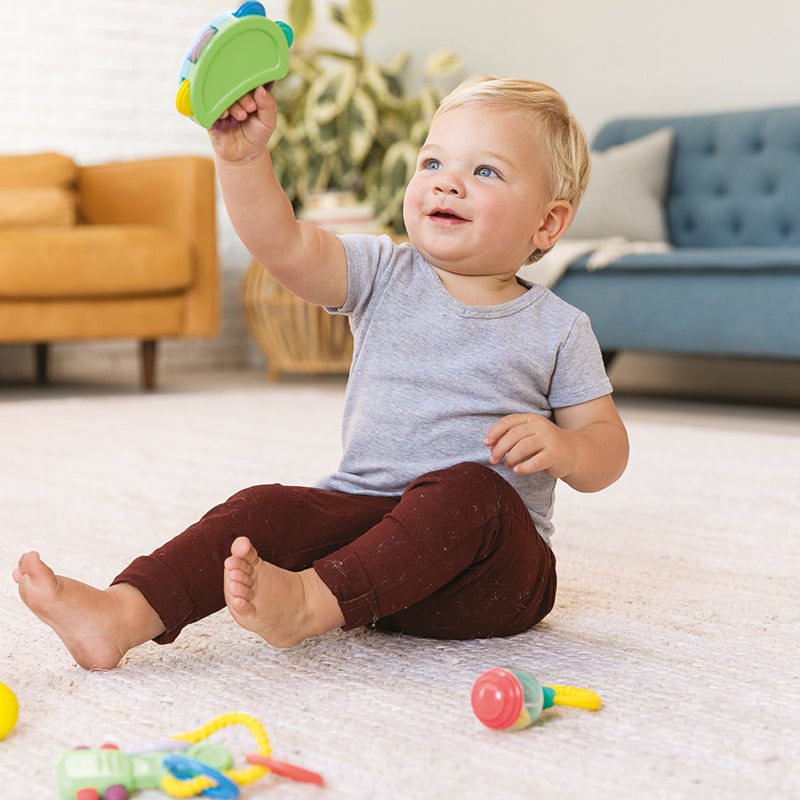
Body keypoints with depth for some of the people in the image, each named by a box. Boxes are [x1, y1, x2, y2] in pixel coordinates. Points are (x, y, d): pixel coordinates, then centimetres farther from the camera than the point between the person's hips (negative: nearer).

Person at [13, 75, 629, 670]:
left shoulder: (556, 330, 2)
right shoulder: (386, 277, 6)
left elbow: (609, 448, 5)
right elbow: (284, 245, -10)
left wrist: (564, 448, -19)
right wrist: (243, 157, -26)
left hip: (491, 569, -2)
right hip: (365, 515, 3)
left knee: (468, 490, -34)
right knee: (266, 509, -21)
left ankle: (308, 602, -47)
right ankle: (122, 615, -35)